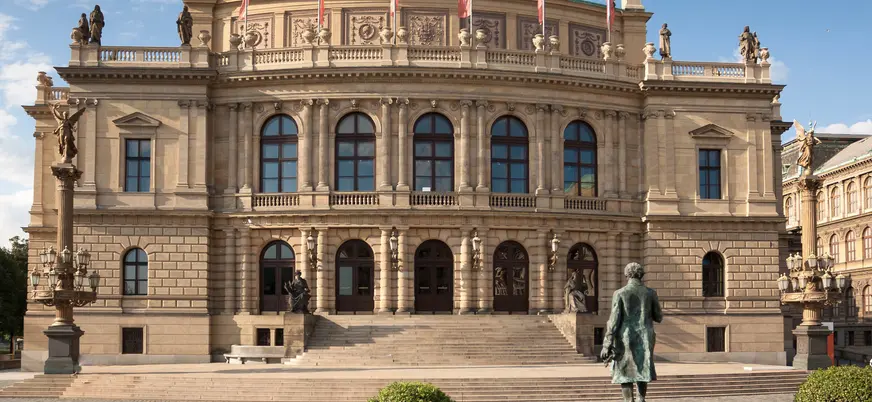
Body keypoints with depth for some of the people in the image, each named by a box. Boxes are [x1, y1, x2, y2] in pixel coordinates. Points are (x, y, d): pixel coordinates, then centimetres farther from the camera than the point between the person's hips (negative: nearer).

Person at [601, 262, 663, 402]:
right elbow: (658, 317, 8)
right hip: (645, 339, 3)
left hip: (625, 339, -3)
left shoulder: (620, 293, -8)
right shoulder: (650, 293, 0)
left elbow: (614, 320, -12)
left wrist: (607, 345, -9)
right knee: (642, 369, 20)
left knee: (624, 373, 5)